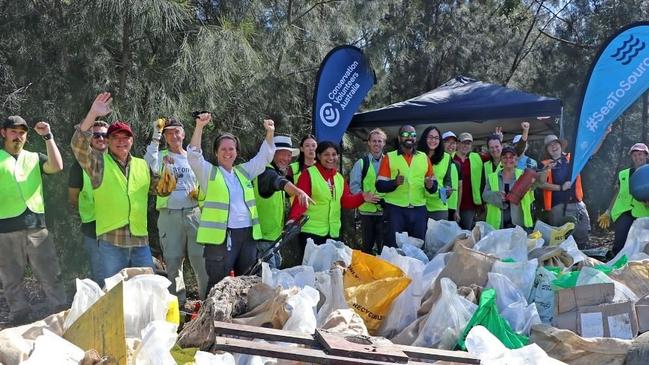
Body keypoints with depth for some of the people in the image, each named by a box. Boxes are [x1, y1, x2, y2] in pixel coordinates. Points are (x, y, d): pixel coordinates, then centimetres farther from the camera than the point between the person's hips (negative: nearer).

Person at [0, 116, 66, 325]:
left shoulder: (34, 158, 16)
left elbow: (57, 166, -2)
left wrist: (47, 137, -4)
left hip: (37, 228, 2)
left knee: (51, 276, 1)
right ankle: (22, 326, 11)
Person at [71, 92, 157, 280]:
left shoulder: (143, 165, 15)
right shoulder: (99, 163, 3)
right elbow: (79, 145, -13)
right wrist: (93, 114, -23)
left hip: (141, 241, 4)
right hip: (111, 241, -4)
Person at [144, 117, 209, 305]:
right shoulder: (162, 156, 8)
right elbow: (150, 164, -17)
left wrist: (199, 193, -1)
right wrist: (156, 136, -16)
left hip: (193, 213, 1)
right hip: (169, 214, -1)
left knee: (200, 258, -4)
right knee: (173, 261, 3)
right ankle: (178, 302, 13)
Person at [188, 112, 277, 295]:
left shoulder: (244, 171, 17)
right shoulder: (209, 172, 4)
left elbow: (264, 156, 17)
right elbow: (194, 155, -10)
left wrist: (270, 133, 2)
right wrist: (199, 127, -21)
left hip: (248, 234, 5)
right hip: (220, 236, -5)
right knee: (218, 283, -3)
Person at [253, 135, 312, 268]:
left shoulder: (278, 172, 15)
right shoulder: (266, 172, -17)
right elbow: (281, 182, -39)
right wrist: (299, 192, -56)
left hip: (273, 235, 10)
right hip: (263, 237, -10)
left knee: (276, 268, 16)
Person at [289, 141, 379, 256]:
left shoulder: (339, 177, 13)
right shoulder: (308, 174, -8)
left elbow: (346, 201, 9)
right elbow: (300, 200, -14)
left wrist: (362, 198, -8)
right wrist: (293, 219, -30)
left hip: (333, 232, 6)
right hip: (311, 231, -6)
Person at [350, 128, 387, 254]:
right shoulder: (361, 163, 4)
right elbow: (354, 186, -2)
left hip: (385, 211, 1)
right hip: (367, 210, 0)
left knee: (384, 246, 1)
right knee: (367, 245, 9)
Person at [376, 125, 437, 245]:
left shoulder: (424, 158, 12)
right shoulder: (389, 157, 4)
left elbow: (434, 184, 15)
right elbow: (380, 185, -1)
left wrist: (430, 185, -8)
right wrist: (394, 182, -19)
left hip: (419, 209, 3)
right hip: (395, 209, -2)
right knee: (394, 246, -2)